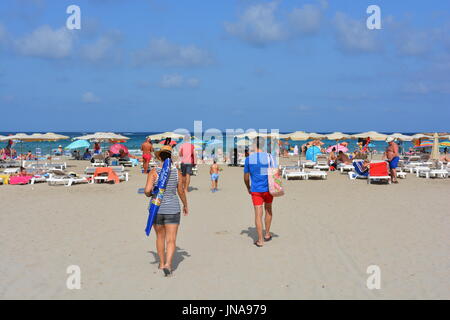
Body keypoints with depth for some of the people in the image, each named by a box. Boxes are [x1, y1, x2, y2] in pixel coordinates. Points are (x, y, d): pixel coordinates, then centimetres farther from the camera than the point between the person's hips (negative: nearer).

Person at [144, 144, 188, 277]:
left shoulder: (153, 172, -8)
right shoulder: (177, 172, -3)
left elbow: (147, 190, -17)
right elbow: (181, 191, 5)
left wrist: (149, 194, 7)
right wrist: (185, 205, 21)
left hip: (156, 208, 1)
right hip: (172, 209, -1)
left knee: (160, 237, 19)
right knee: (171, 240, 1)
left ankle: (162, 263, 30)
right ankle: (168, 264, -18)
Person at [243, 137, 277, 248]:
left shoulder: (249, 159, -5)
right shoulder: (269, 157, -7)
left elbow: (246, 177, 2)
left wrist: (248, 188, 18)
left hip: (255, 190, -1)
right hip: (268, 189, 1)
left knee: (258, 214, 0)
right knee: (268, 210, 21)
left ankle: (260, 240, 0)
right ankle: (267, 234, 29)